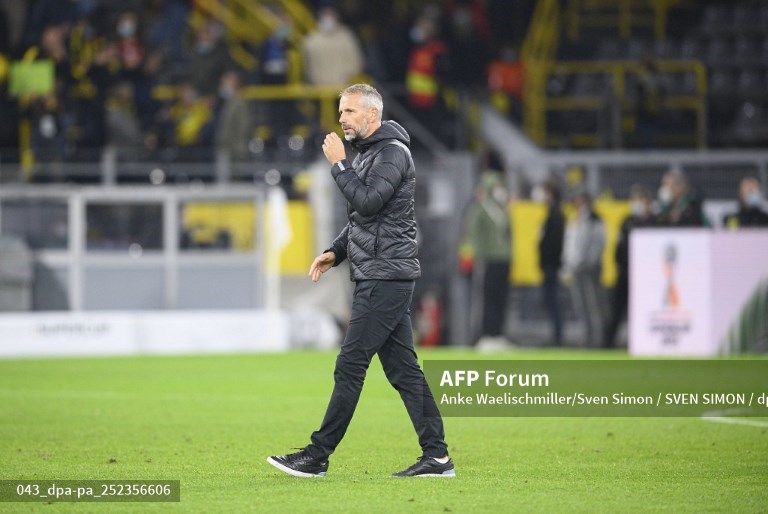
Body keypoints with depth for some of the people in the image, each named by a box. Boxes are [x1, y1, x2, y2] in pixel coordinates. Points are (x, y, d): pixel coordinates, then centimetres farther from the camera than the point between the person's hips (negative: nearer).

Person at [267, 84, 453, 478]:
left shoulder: (392, 152, -11)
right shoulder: (367, 153, 20)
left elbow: (367, 202, -24)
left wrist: (339, 164, -14)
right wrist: (335, 252, 13)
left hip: (385, 276, -10)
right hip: (376, 278, 10)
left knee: (350, 365, -8)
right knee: (402, 368, 7)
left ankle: (317, 456, -7)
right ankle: (436, 456, 6)